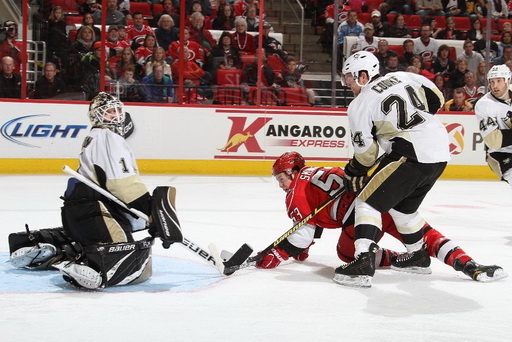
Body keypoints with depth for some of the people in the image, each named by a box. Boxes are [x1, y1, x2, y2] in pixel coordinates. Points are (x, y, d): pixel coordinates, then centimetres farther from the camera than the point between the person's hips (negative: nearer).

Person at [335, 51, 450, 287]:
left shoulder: (359, 105, -3)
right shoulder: (402, 77, 13)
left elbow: (366, 152, -2)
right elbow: (436, 99, 16)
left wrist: (352, 174, 13)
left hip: (413, 155, -8)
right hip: (441, 151, 8)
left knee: (368, 201, -2)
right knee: (404, 205, 27)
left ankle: (363, 263, -15)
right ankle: (418, 256, 39)